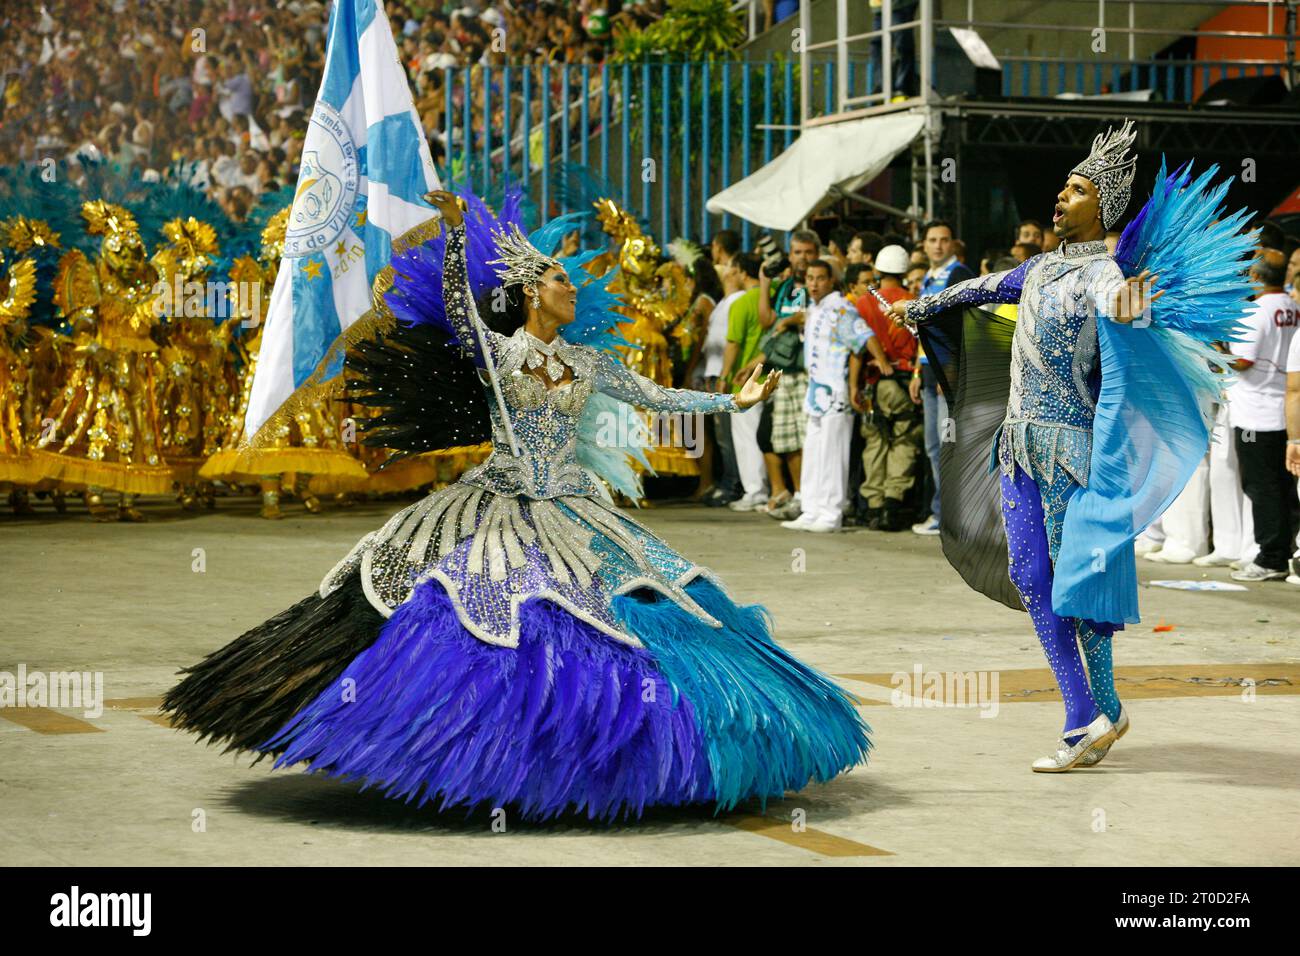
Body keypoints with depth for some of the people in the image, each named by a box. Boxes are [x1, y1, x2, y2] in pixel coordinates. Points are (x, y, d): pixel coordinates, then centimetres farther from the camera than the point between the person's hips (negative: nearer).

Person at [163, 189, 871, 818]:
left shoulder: (588, 363, 11)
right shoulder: (493, 350, 0)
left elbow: (655, 397, 14)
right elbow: (455, 300, -13)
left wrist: (733, 401, 11)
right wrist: (454, 230, -24)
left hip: (574, 519, 4)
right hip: (501, 515, -4)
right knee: (482, 620, -12)